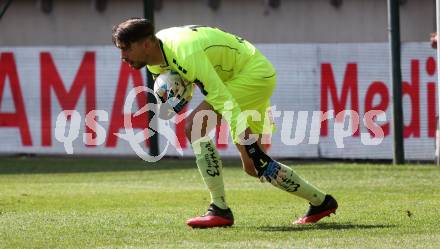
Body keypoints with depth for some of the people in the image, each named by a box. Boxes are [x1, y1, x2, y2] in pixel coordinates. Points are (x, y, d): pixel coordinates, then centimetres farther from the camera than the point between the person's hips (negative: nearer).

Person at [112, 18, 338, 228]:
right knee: (254, 164, 10)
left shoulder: (185, 54, -32)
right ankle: (320, 202, 23)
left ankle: (220, 210, -19)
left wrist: (245, 148, -38)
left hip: (254, 73, -10)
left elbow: (224, 101, -35)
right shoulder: (155, 55, -3)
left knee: (195, 127, -23)